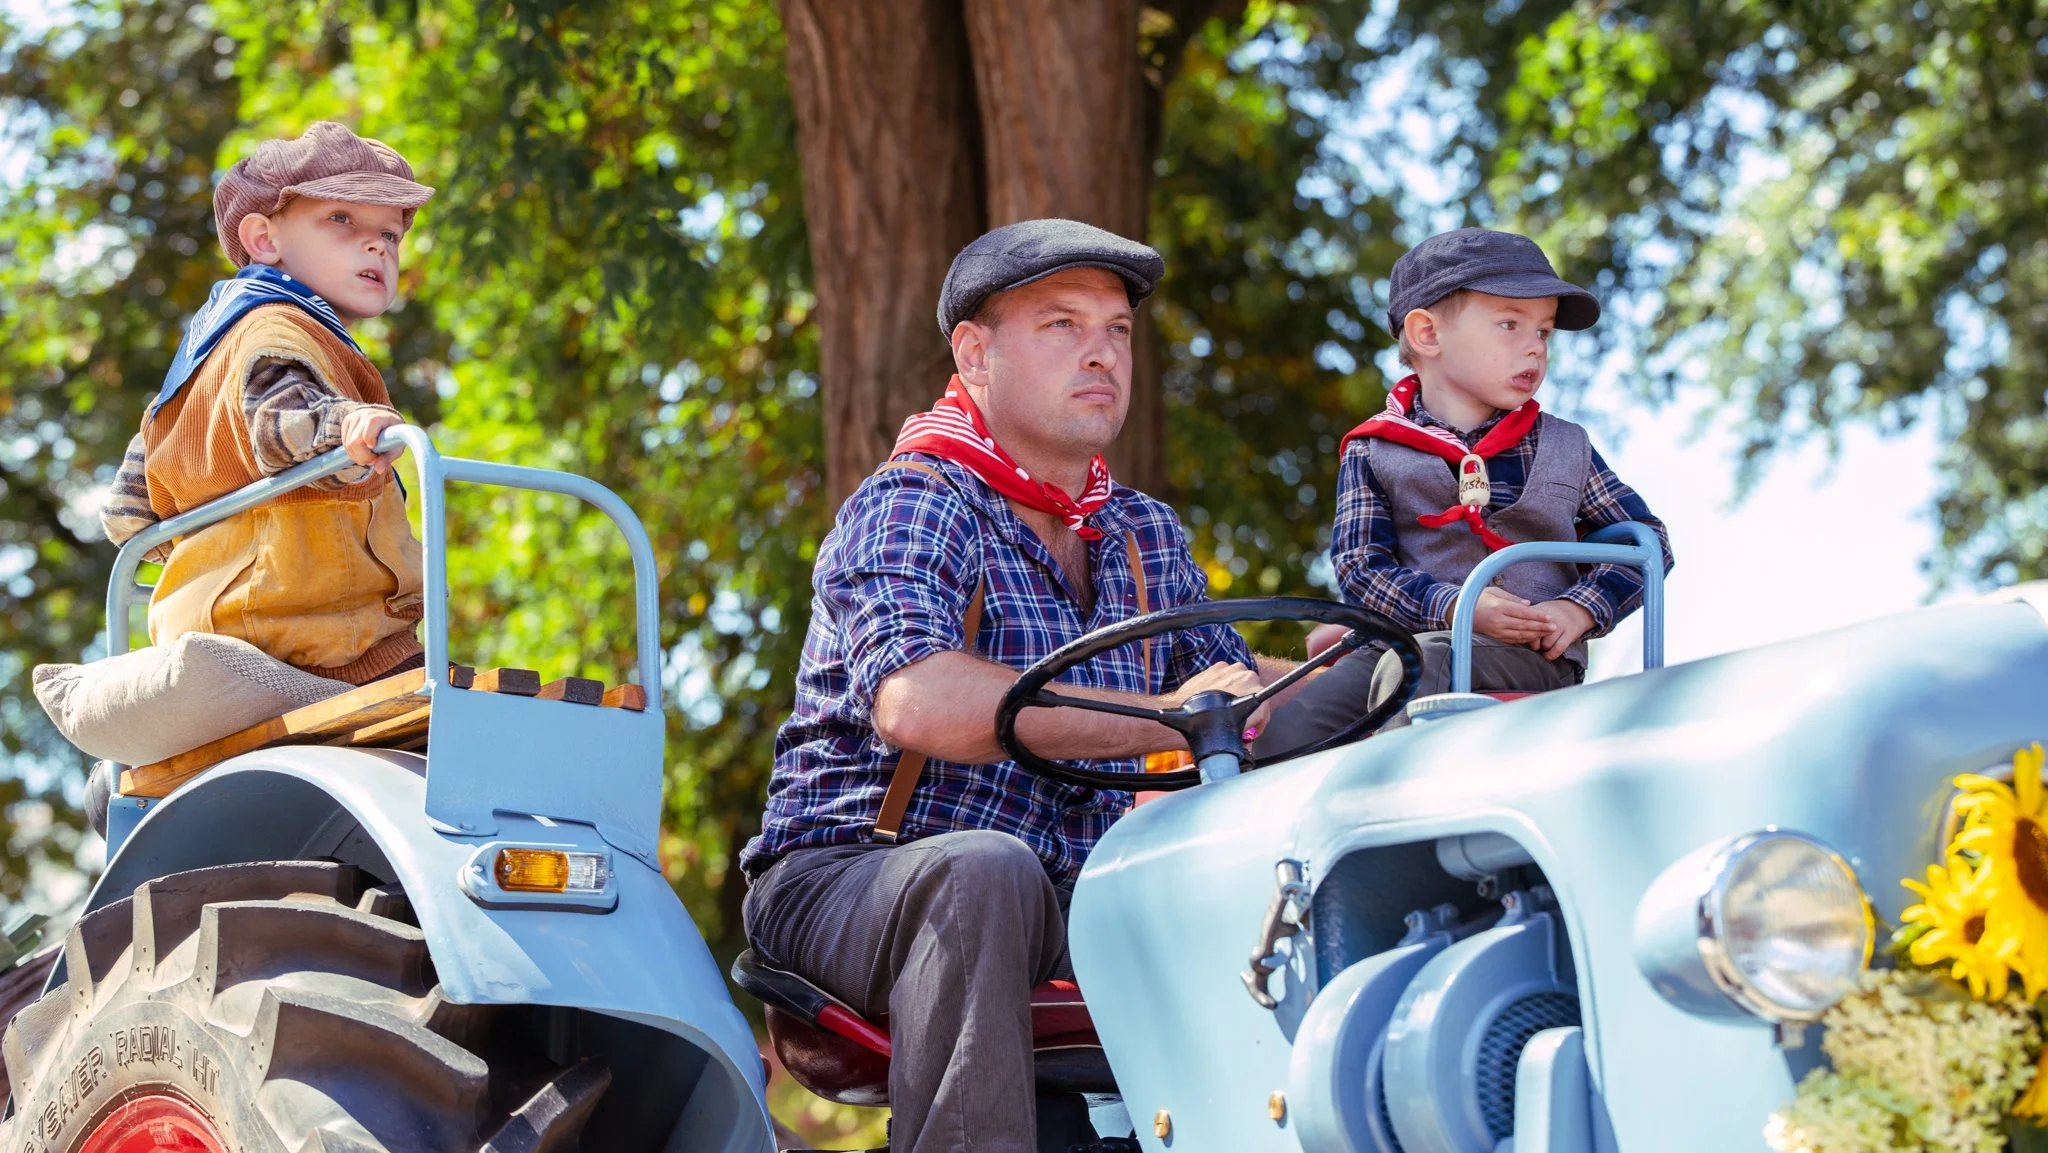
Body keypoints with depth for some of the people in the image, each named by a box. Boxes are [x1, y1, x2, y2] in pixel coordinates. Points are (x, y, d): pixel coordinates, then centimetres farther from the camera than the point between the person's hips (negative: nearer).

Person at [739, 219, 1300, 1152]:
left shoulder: (1147, 537, 15)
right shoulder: (912, 507, -10)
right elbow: (914, 700, -29)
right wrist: (1162, 717, -32)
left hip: (1064, 907, 7)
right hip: (845, 877, -6)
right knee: (985, 869, -37)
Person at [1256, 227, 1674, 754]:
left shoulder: (1565, 448, 17)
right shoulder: (1373, 453, 11)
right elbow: (1360, 565, 0)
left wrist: (1580, 608, -2)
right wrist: (1453, 608, -17)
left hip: (1532, 652, -1)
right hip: (1403, 637, 1)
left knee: (1414, 665, -37)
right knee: (1286, 736, -25)